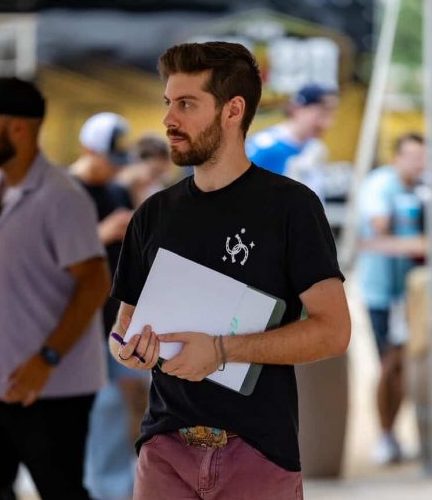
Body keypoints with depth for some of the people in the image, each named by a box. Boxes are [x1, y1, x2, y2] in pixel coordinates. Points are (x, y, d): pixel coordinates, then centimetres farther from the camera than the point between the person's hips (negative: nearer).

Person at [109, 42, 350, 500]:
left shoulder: (291, 205, -4)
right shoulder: (154, 214, 11)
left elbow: (333, 330, -10)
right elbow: (126, 320, 18)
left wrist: (222, 351, -18)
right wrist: (124, 347, -7)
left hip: (258, 451, -4)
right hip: (165, 448, 4)